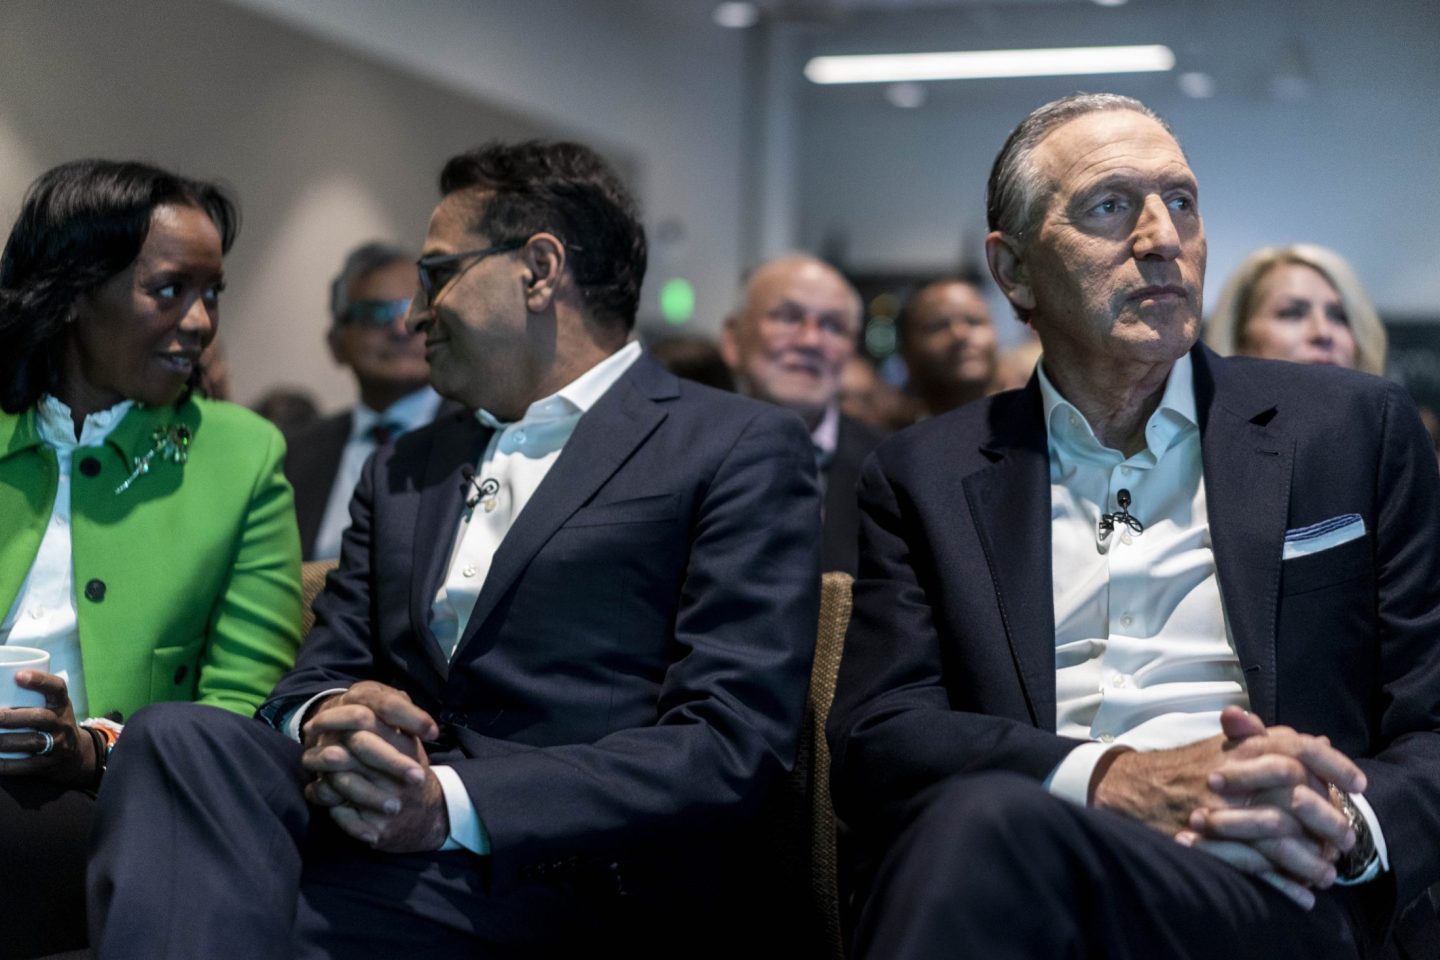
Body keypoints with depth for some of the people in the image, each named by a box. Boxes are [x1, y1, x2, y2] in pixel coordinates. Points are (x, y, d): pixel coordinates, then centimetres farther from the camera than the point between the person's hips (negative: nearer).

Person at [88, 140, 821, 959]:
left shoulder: (742, 453, 2)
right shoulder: (405, 468, 24)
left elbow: (731, 743, -9)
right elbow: (323, 670, 18)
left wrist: (456, 805, -19)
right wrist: (324, 719, -9)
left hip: (566, 880, -6)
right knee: (181, 736, -25)